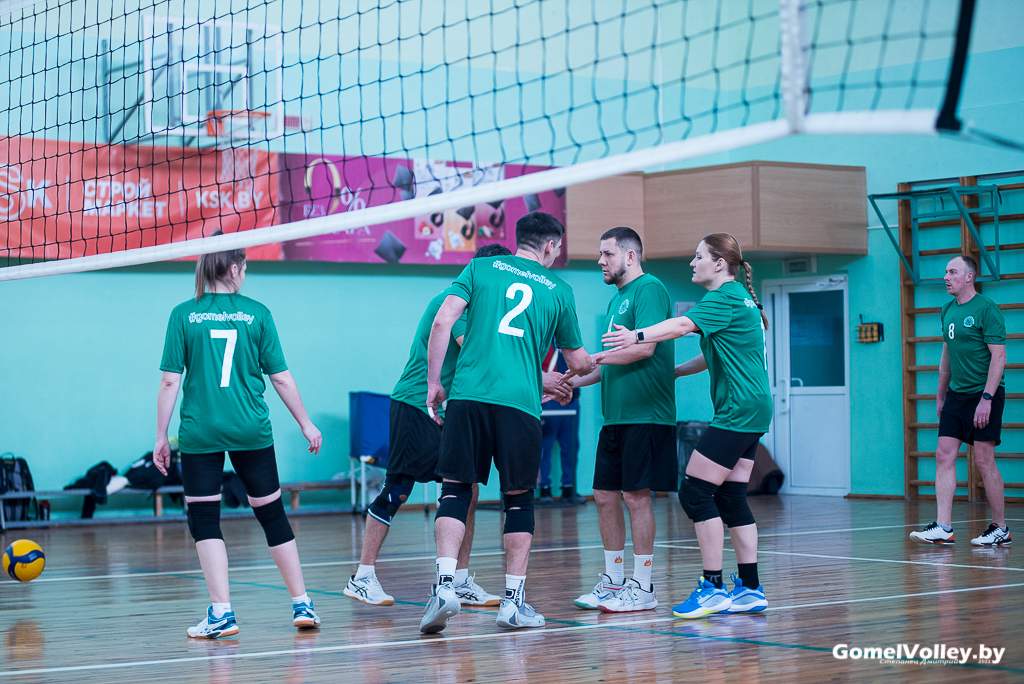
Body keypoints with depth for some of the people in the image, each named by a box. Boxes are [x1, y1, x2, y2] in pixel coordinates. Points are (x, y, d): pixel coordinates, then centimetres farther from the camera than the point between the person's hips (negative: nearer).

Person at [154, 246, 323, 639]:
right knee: (272, 515, 12)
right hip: (251, 430, 1)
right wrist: (306, 424, 14)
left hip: (200, 431, -1)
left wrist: (161, 436, 4)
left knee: (204, 521, 5)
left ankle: (221, 613, -3)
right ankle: (302, 604, 16)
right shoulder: (256, 313, 2)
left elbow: (170, 382, -3)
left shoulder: (184, 315, 0)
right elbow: (281, 377, 4)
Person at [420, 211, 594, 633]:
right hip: (521, 404, 0)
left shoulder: (481, 268, 12)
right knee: (519, 500, 10)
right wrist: (592, 364, 46)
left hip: (469, 394, 0)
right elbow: (578, 361, 22)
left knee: (456, 490, 4)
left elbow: (443, 321, 0)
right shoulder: (558, 290, 13)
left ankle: (445, 584, -13)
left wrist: (433, 382, 6)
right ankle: (514, 601, 10)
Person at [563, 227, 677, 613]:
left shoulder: (649, 289, -9)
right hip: (615, 417, 9)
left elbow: (645, 347, -20)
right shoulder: (617, 299, 19)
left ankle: (642, 588, 0)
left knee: (636, 495, -6)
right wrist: (573, 381, 17)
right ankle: (613, 581, 18)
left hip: (645, 416, -9)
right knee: (605, 495, 9)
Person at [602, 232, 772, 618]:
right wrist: (672, 371, 24)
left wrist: (637, 337, -45)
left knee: (695, 493, -9)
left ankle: (713, 588, -8)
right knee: (731, 498, 10)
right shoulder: (740, 298, 18)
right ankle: (750, 589, 12)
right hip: (752, 410, 10)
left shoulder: (725, 298, -12)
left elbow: (683, 325, -32)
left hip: (737, 410, -10)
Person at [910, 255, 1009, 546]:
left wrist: (987, 398, -20)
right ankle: (943, 528, -2)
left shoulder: (987, 309, -12)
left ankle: (1001, 529, 8)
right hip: (956, 395, 7)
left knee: (984, 461, -4)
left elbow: (999, 356, -15)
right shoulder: (948, 310, 12)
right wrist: (941, 395, 21)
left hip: (983, 394, -7)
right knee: (944, 456, -1)